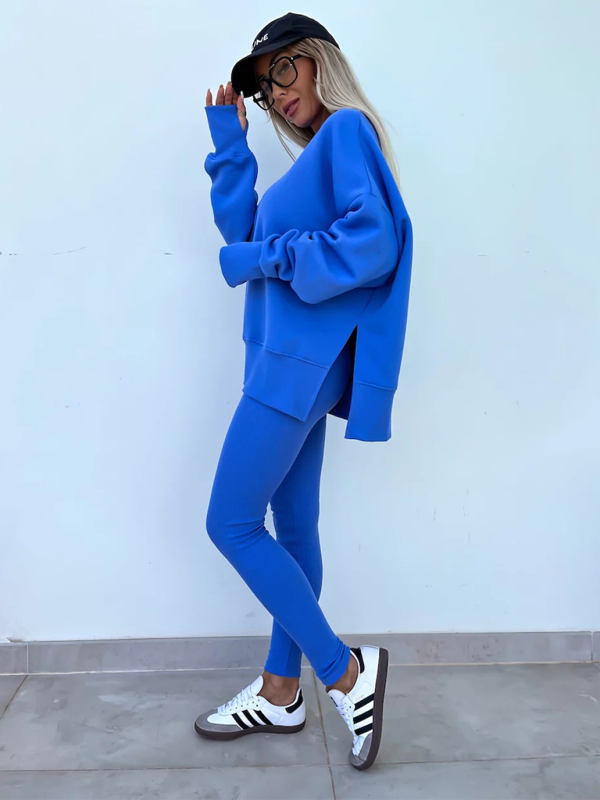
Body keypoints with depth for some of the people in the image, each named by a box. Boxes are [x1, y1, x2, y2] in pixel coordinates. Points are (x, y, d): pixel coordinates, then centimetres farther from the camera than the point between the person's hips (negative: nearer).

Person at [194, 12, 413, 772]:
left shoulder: (347, 129, -5)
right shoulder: (315, 157, 22)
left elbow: (373, 241, -20)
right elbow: (245, 231, 17)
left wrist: (270, 258, -13)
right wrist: (231, 146, 12)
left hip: (301, 359, -10)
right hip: (294, 359, 10)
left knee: (231, 522, -7)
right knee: (291, 526, 11)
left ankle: (347, 670, 6)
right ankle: (281, 693, 25)